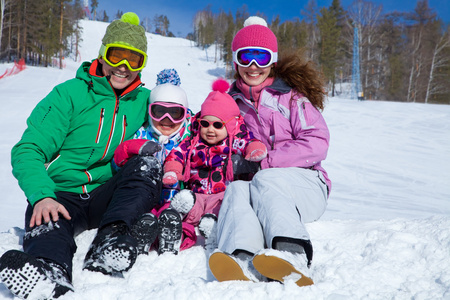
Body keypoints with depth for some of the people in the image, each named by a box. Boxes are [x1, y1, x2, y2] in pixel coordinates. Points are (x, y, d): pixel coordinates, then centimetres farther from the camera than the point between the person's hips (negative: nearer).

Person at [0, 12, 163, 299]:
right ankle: (50, 271, -65)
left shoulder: (143, 100, 10)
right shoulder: (69, 94, 0)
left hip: (108, 196, 2)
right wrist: (42, 196, -27)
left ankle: (112, 235, -42)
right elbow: (28, 151, -7)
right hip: (61, 193, -2)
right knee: (47, 221, -35)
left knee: (149, 160, -24)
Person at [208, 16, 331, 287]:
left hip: (304, 186, -2)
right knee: (237, 188, -30)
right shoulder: (233, 101, 16)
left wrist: (265, 163, -16)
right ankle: (242, 260, -56)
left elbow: (317, 143, -7)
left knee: (264, 181, -33)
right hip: (256, 184, 3)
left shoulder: (291, 94, 4)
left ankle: (293, 256, -56)